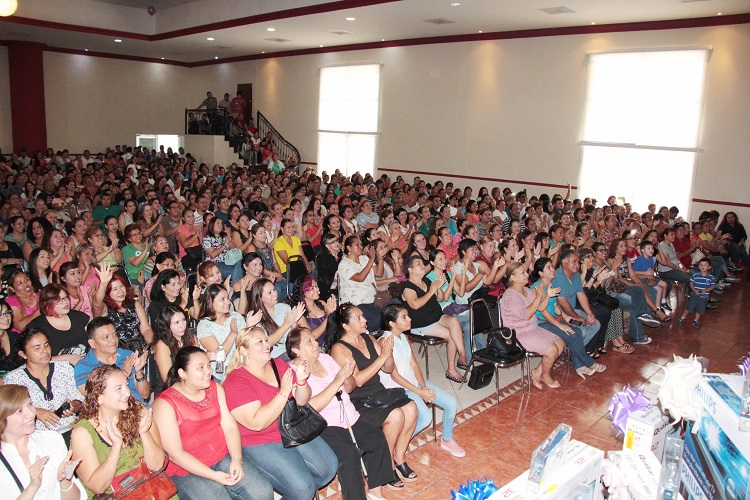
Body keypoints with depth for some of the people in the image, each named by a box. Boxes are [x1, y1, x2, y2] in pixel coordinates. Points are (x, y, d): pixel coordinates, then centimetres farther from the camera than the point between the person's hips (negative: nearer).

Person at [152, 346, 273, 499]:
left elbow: (230, 426, 1)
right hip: (189, 470, -4)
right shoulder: (165, 404, -12)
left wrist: (236, 459, -16)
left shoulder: (215, 388, 4)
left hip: (225, 457, 4)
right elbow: (175, 453, -14)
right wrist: (213, 475, -19)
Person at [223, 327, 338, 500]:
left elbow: (301, 401, 5)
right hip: (260, 443, -6)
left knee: (329, 466, -7)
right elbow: (257, 423, -25)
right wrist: (284, 392, -26)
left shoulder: (278, 365, 4)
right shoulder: (236, 382, -15)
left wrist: (302, 380, -15)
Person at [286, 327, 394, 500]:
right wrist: (336, 382, -21)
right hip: (325, 427, -7)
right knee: (348, 453, -28)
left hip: (350, 419, 7)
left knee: (377, 438, -11)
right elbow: (309, 408, -22)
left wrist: (348, 377, -9)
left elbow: (349, 388, 15)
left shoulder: (325, 358, 11)